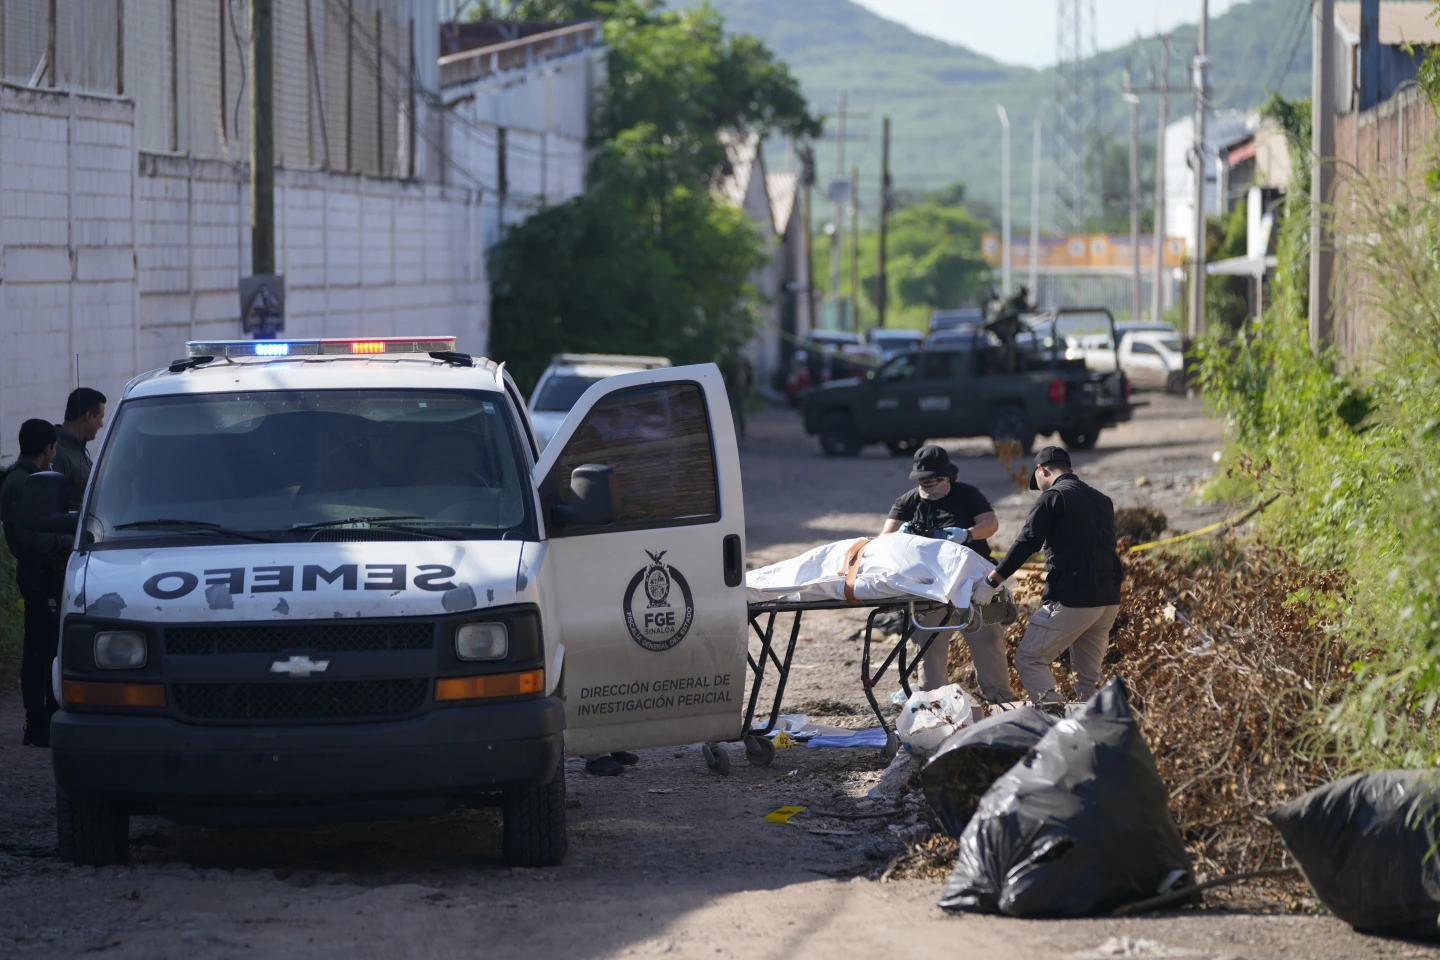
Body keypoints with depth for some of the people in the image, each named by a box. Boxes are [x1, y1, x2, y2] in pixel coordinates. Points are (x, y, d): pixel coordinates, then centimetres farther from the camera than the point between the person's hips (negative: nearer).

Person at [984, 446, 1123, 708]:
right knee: (1089, 672, 15)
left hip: (1072, 599, -8)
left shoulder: (1052, 497, -4)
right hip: (1109, 599, 8)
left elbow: (1026, 543, -8)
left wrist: (993, 580, 0)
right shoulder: (1101, 500, 19)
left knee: (1029, 659, -3)